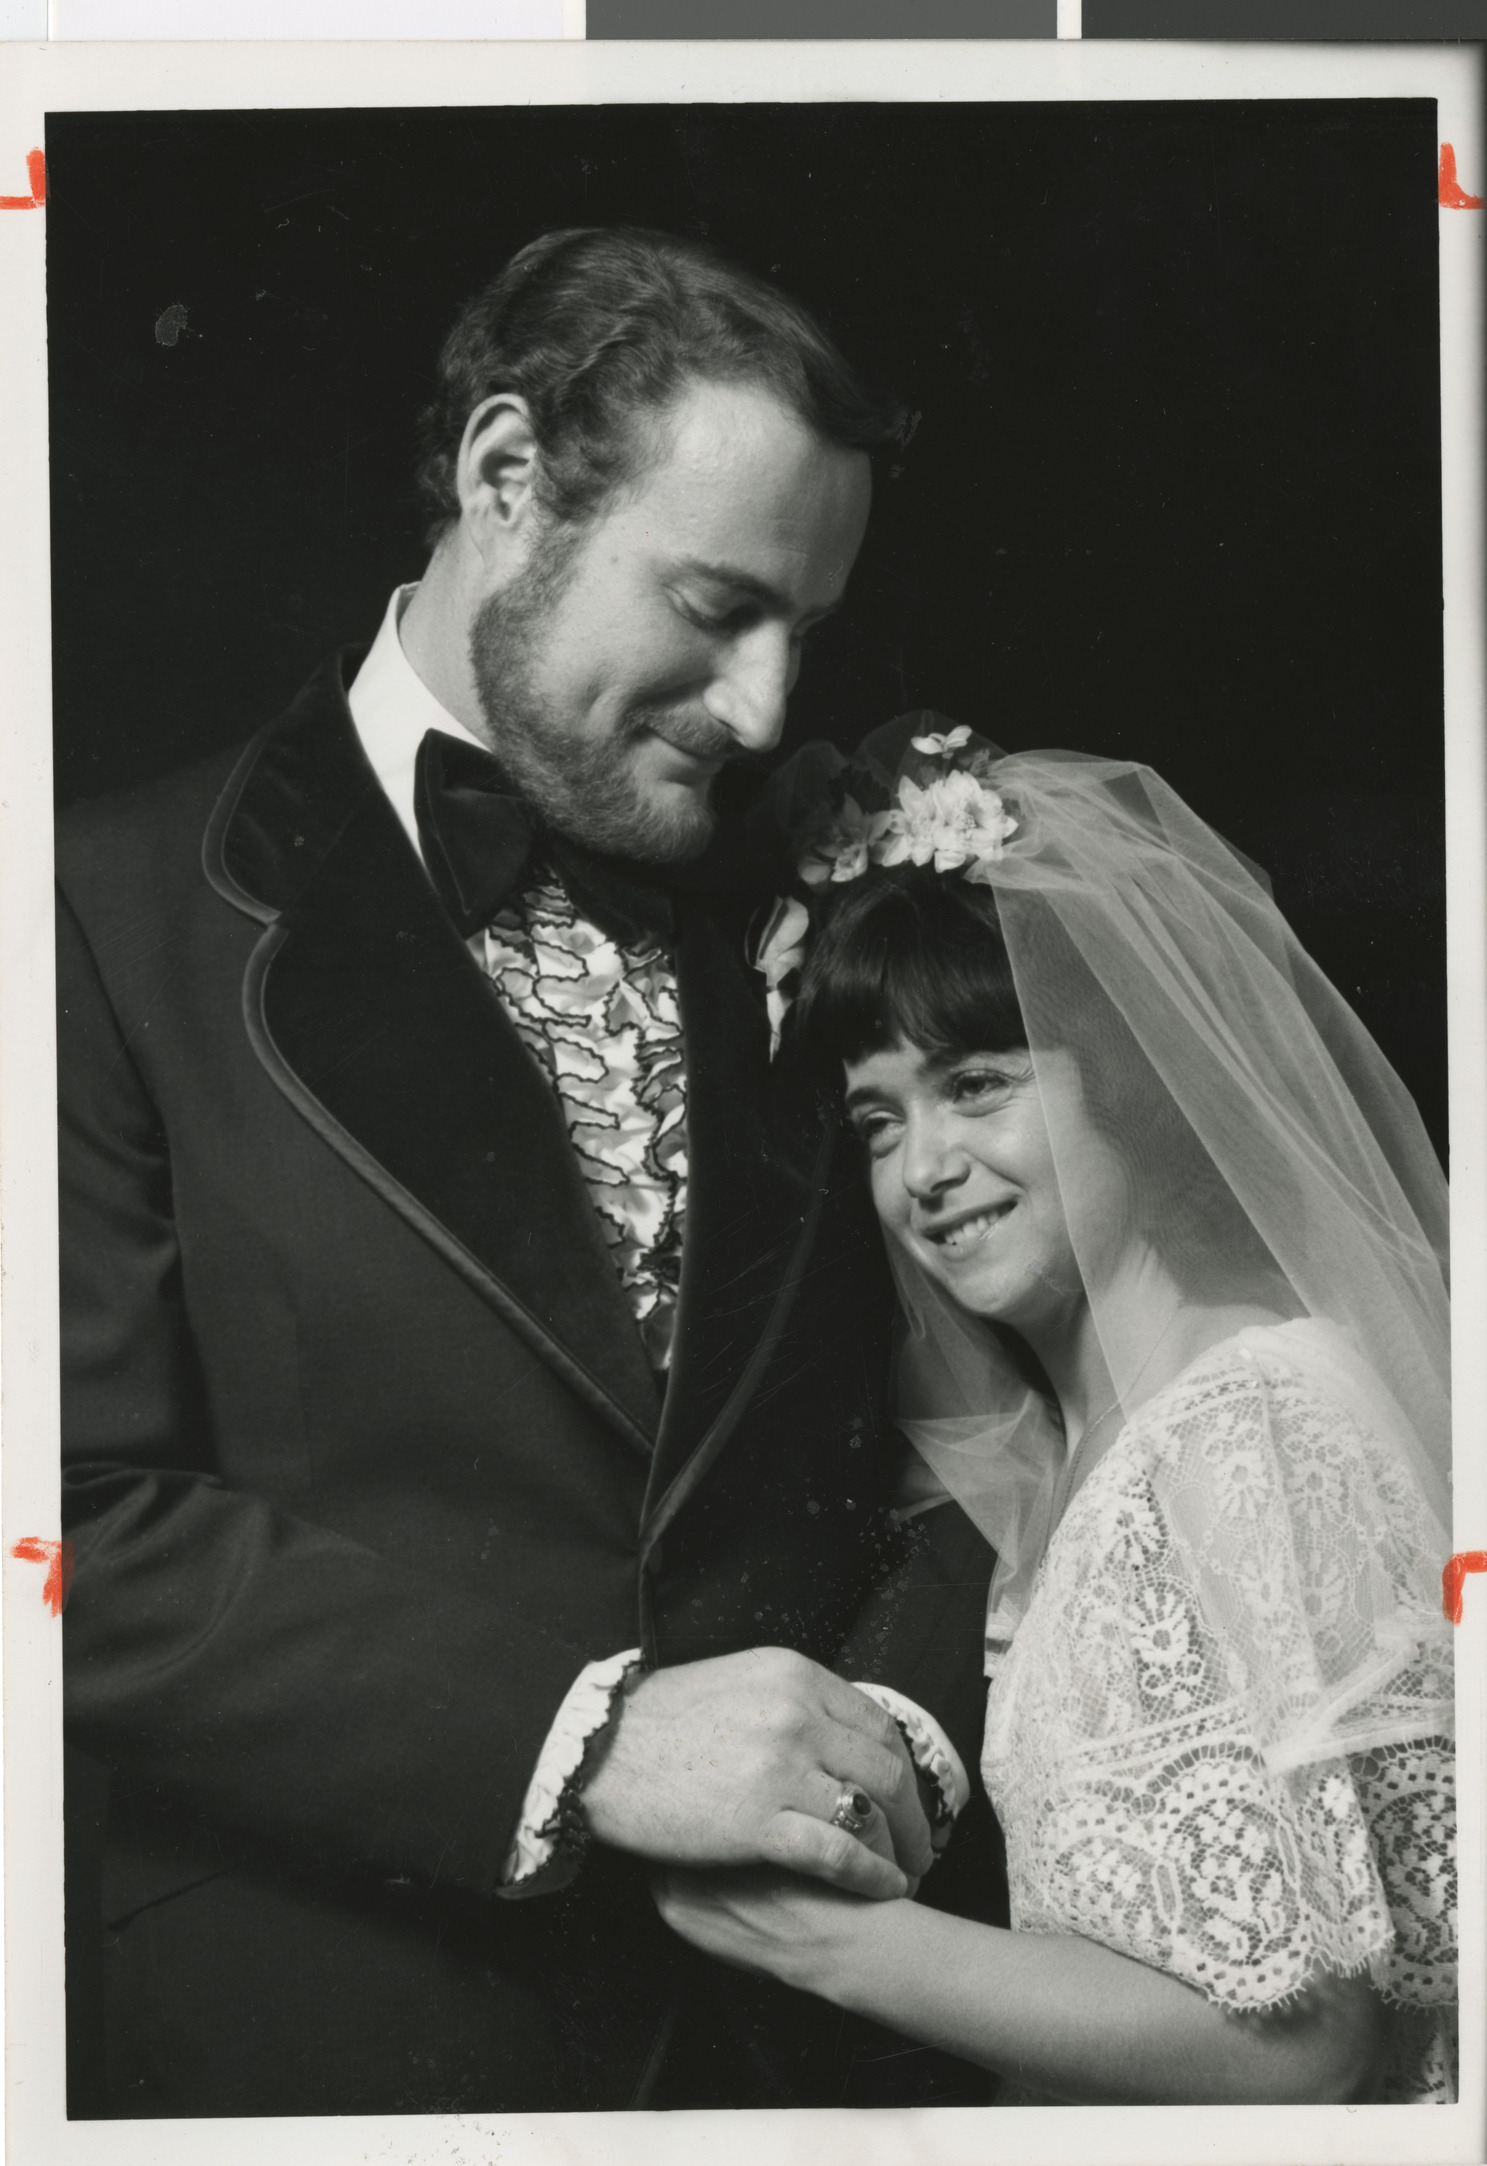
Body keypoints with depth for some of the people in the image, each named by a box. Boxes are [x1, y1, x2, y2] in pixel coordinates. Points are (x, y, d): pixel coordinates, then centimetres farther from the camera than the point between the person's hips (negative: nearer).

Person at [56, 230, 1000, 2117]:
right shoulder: (124, 912, -9)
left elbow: (943, 1429, 8)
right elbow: (88, 1520, -16)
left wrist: (899, 1725, -10)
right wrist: (571, 1734, -23)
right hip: (332, 2026, -4)